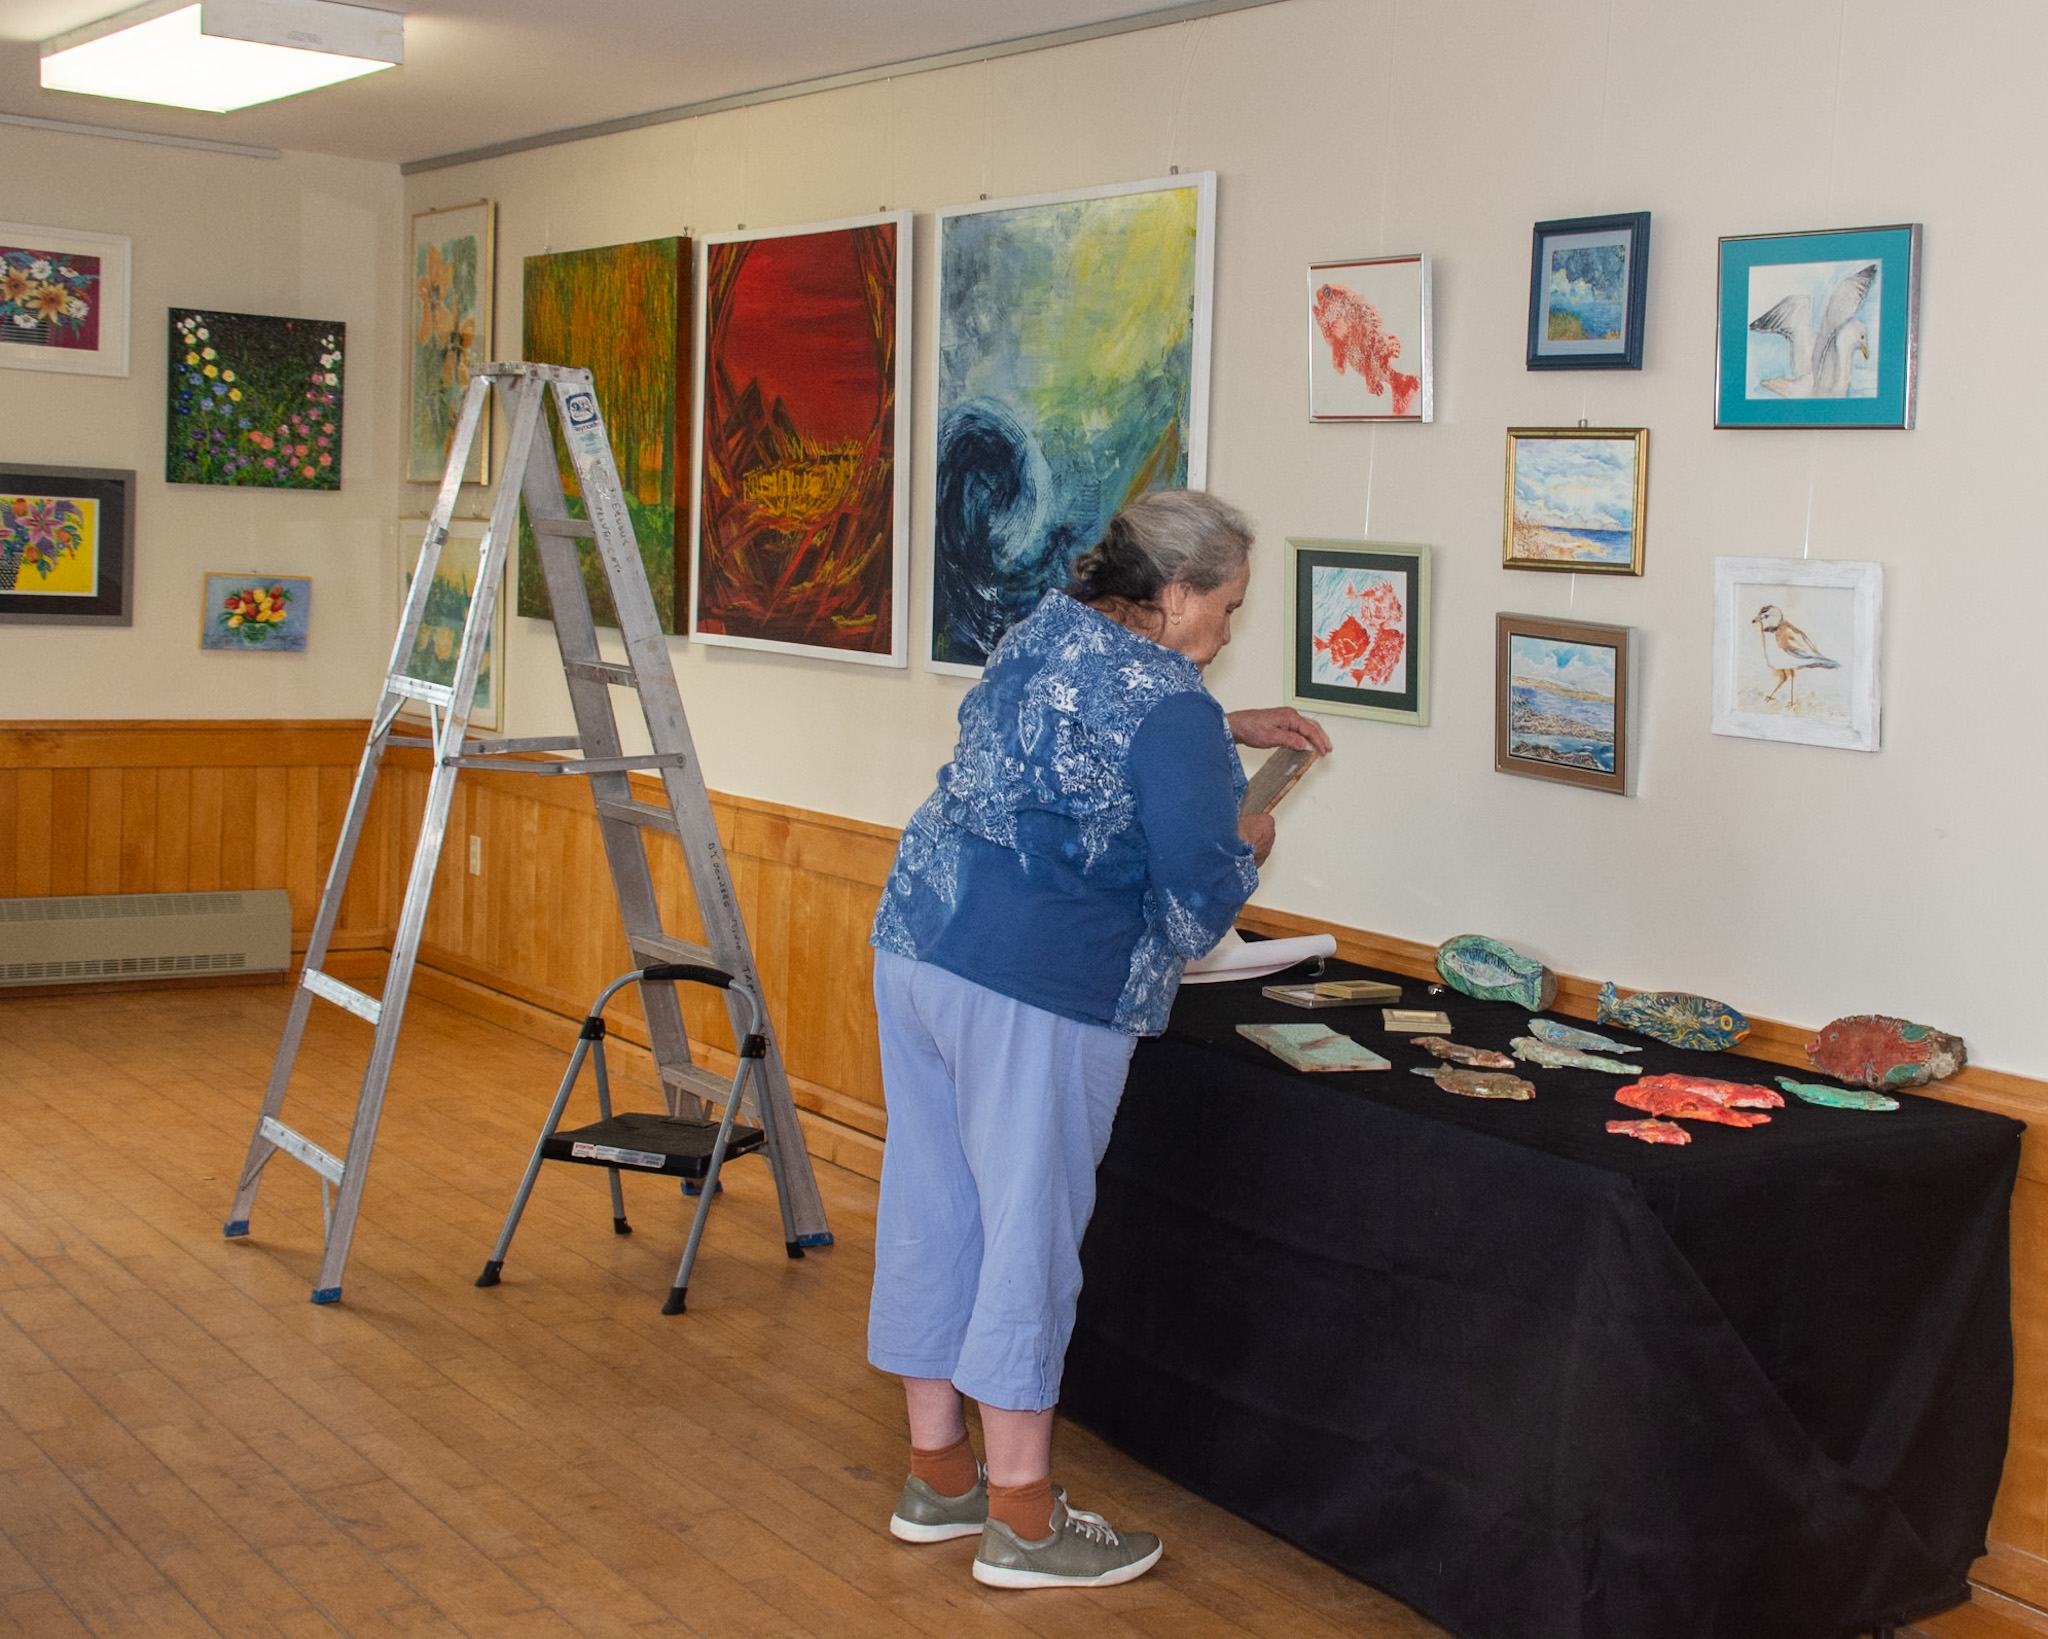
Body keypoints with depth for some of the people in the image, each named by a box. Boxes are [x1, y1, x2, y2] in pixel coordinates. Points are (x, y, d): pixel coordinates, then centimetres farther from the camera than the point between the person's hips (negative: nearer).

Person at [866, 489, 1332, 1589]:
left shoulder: (1042, 630, 13)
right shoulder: (1167, 705, -13)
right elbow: (1195, 886, -12)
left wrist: (1226, 731, 31)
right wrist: (1250, 843, 10)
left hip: (916, 942, 9)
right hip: (1038, 981, -9)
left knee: (930, 1204, 14)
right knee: (1031, 1227, 1)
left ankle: (937, 1473, 28)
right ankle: (1020, 1521, 12)